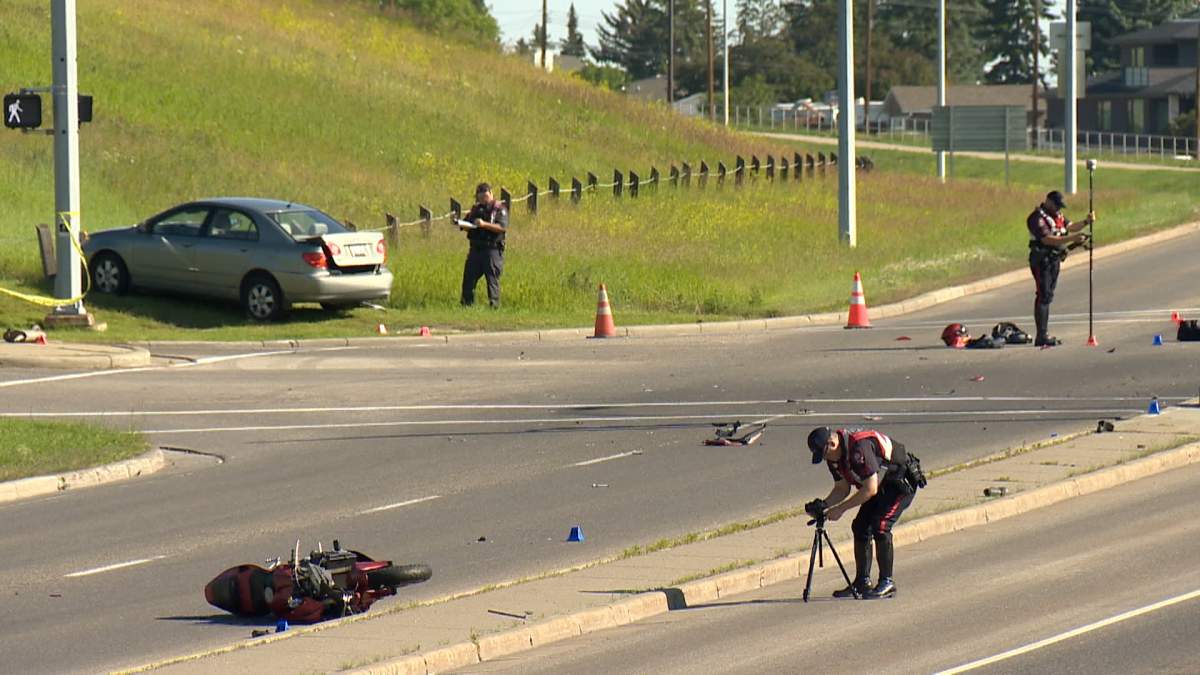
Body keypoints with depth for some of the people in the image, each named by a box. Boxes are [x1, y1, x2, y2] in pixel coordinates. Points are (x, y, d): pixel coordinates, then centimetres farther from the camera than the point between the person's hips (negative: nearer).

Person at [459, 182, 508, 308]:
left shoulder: (499, 208, -4)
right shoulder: (476, 209, 15)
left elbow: (502, 227, -16)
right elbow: (466, 224, 17)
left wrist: (484, 224, -24)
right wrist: (463, 225, -8)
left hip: (492, 249, -6)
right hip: (475, 249, 6)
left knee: (492, 279, -6)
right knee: (469, 278, 6)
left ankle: (494, 305, -5)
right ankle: (467, 304, 13)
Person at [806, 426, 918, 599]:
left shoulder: (860, 447, -33)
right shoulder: (834, 456, -4)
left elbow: (870, 489, -32)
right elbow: (842, 489, 6)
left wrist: (840, 509, -28)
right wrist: (823, 505, -12)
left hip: (902, 482, -9)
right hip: (880, 484, 9)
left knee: (880, 526, -20)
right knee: (860, 526, 2)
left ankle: (887, 583, -12)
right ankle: (862, 582, 11)